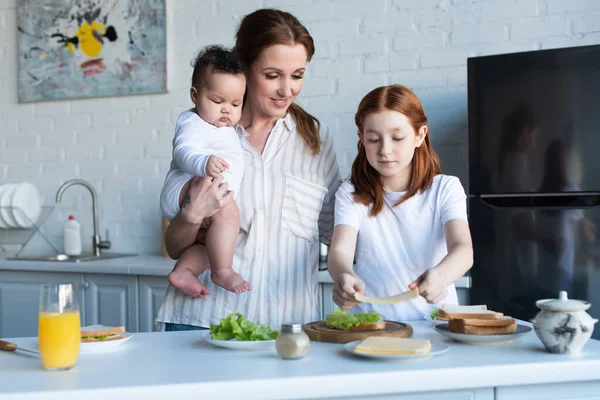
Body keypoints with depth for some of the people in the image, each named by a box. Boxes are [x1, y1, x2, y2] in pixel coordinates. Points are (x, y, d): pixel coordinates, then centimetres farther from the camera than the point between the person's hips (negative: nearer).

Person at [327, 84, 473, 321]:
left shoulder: (445, 189, 3)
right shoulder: (351, 194, 5)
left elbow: (463, 248, -13)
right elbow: (340, 250, -11)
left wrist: (440, 276, -36)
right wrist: (343, 276, -35)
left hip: (435, 321, 0)